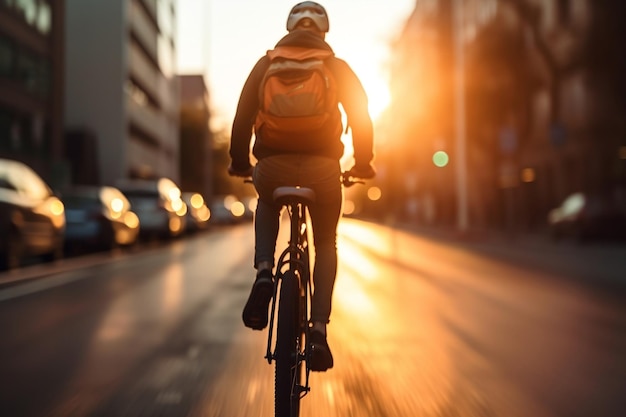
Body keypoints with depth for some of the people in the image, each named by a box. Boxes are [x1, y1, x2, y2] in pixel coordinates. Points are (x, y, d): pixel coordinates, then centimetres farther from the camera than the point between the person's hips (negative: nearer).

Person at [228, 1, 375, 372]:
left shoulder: (267, 63, 14)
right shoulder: (337, 67, 13)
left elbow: (243, 117, 10)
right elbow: (362, 118, 8)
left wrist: (240, 163, 21)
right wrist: (363, 164, 20)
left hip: (273, 167, 1)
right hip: (322, 167, 0)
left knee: (268, 206, 36)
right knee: (326, 243, 21)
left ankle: (264, 273, 9)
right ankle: (319, 330, 6)